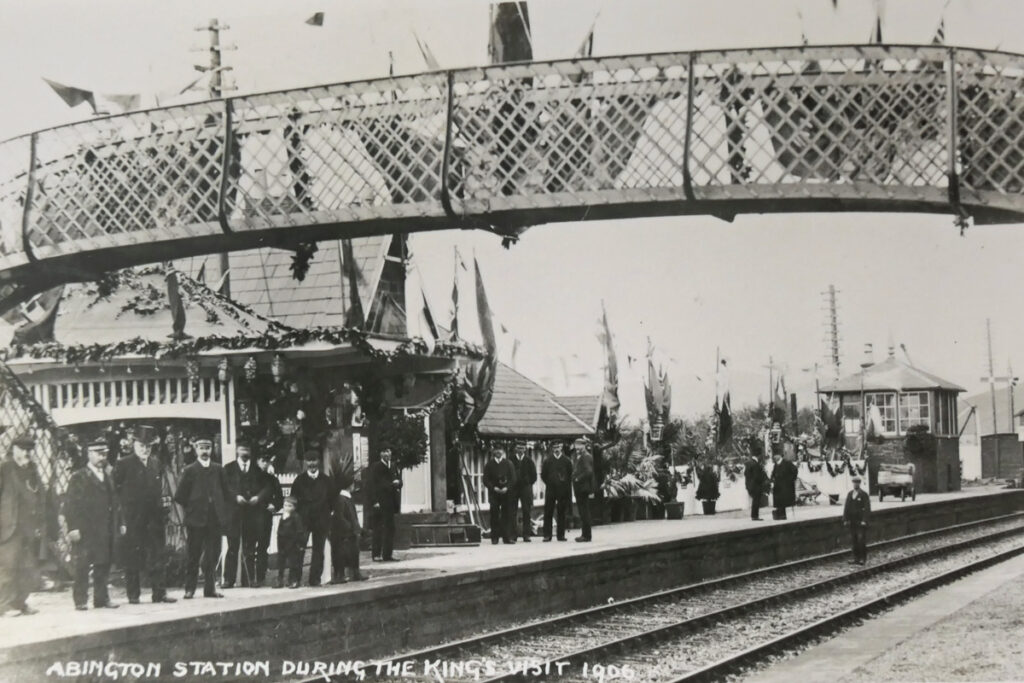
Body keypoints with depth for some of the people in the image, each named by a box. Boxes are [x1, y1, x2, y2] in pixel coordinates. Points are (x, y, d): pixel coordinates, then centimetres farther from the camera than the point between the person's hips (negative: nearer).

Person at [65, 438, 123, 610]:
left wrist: (119, 523, 12)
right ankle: (80, 600, 0)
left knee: (103, 564, 7)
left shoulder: (108, 476, 17)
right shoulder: (79, 478, -2)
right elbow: (71, 505, -8)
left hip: (106, 530, 6)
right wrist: (73, 528, -16)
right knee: (82, 566, -4)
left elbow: (114, 503, 18)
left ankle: (101, 598, 13)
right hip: (85, 530, -6)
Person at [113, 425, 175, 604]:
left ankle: (159, 593, 9)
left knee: (156, 556, 5)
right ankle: (133, 595, 8)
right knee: (132, 557, 1)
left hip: (154, 517, 4)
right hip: (133, 520, -4)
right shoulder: (123, 465, -4)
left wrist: (163, 501, 7)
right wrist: (122, 518, -10)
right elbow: (116, 491, -5)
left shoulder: (156, 463, 12)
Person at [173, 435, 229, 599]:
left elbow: (225, 492, 14)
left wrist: (222, 511, 5)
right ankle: (189, 588, 6)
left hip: (215, 518, 3)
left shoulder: (218, 470, 10)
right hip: (195, 519, -3)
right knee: (192, 556, 1)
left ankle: (210, 588, 9)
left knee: (212, 556, 4)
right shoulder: (189, 471, 1)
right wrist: (191, 507, 1)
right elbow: (179, 496, 1)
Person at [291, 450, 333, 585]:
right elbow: (294, 499, 4)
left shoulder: (325, 480, 9)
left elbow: (331, 498, 11)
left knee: (319, 550, 3)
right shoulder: (300, 480, 5)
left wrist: (327, 514, 2)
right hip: (303, 519, -2)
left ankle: (315, 578, 8)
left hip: (321, 520, 2)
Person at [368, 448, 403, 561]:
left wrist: (398, 482, -5)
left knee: (390, 528, 7)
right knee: (378, 528, -5)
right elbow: (373, 484, -8)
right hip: (380, 503, -6)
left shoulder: (393, 467, 16)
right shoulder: (375, 467, -3)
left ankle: (388, 554, 12)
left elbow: (399, 482, 20)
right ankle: (376, 554, -2)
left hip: (390, 502, 6)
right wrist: (375, 501, -14)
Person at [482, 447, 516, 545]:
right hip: (493, 493, 0)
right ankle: (494, 537, 2)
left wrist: (507, 488, -13)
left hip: (506, 492, 0)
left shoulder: (508, 464, 6)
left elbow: (513, 478, 3)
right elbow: (486, 480, 2)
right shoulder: (489, 465, 6)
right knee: (494, 515, -2)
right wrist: (494, 488, -13)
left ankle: (507, 537, 3)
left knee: (507, 515, -1)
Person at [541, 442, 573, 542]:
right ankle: (547, 535, 0)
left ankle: (561, 535, 9)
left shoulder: (566, 461, 5)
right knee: (548, 513, -2)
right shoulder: (548, 460, 4)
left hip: (563, 490, 0)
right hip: (550, 489, 0)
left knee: (562, 513, 3)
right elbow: (543, 475, 8)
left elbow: (570, 475, 8)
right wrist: (549, 483, 3)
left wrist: (566, 485, 2)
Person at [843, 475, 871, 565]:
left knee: (861, 540, -7)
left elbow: (867, 508, -9)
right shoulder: (850, 494, 12)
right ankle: (856, 558, 11)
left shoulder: (864, 494, -4)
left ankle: (863, 558, 0)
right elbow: (846, 507, 12)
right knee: (853, 540, 5)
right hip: (852, 522, 5)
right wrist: (845, 519, 5)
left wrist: (864, 520, -16)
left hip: (861, 522, -5)